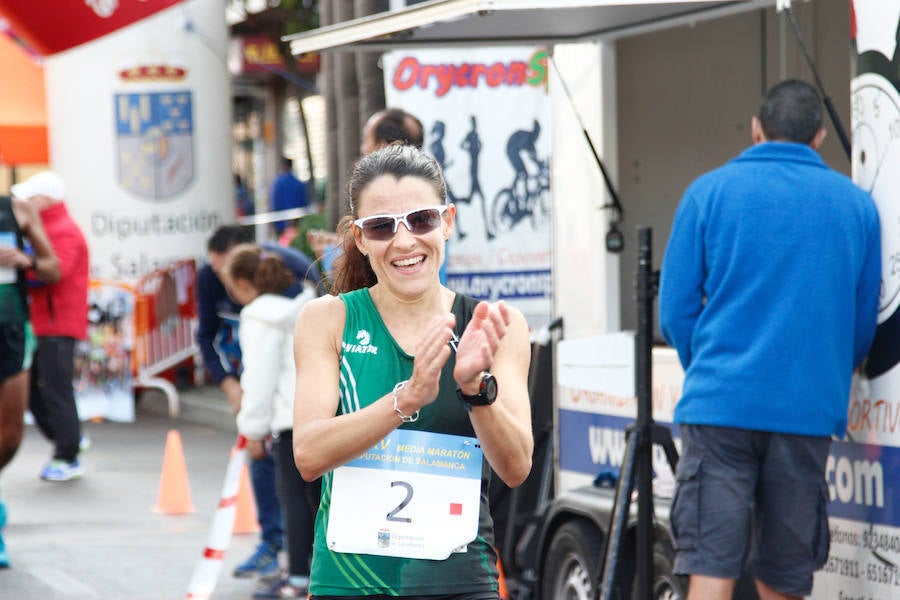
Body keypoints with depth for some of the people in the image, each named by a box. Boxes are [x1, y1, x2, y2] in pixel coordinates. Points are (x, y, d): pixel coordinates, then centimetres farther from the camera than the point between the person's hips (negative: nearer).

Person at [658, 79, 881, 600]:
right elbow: (864, 325, 15)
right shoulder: (857, 205, 10)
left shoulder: (711, 192, 4)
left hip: (721, 404, -2)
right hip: (810, 410, 2)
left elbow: (676, 312, 4)